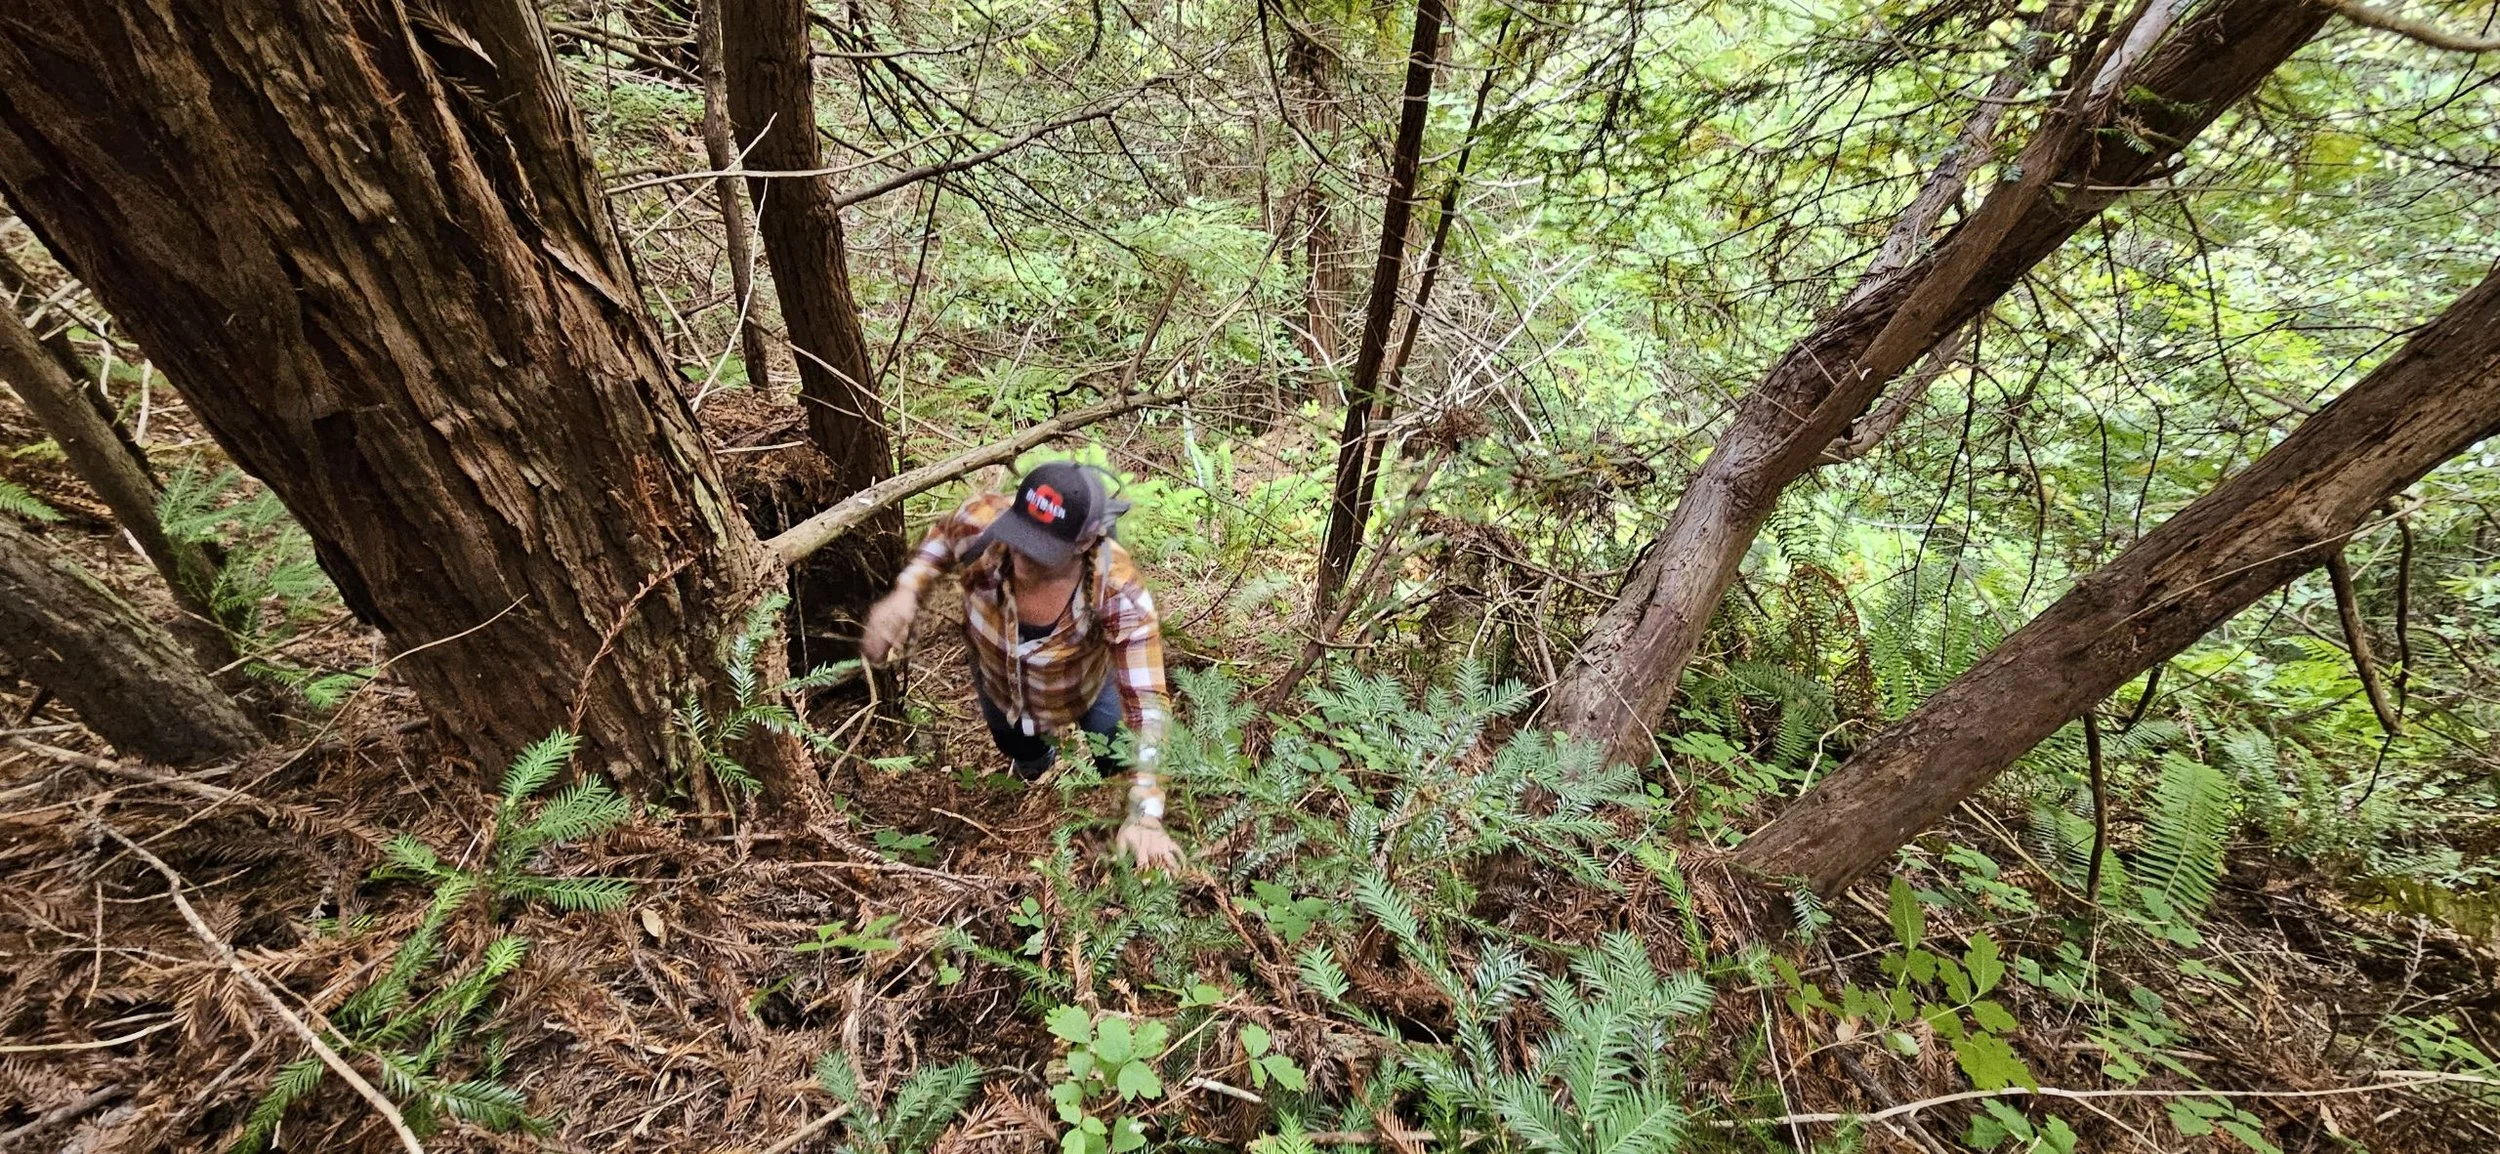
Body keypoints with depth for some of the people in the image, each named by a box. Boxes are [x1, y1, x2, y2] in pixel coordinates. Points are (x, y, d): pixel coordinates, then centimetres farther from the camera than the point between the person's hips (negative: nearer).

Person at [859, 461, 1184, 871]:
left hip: (1086, 687, -2)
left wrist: (1145, 815, -51)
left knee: (1115, 762, 26)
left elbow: (1144, 702, -45)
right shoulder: (984, 521, -39)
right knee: (1025, 758, 33)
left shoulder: (1119, 593, -46)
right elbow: (942, 537, -12)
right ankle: (1037, 757, 72)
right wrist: (905, 592, -29)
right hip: (999, 681, 3)